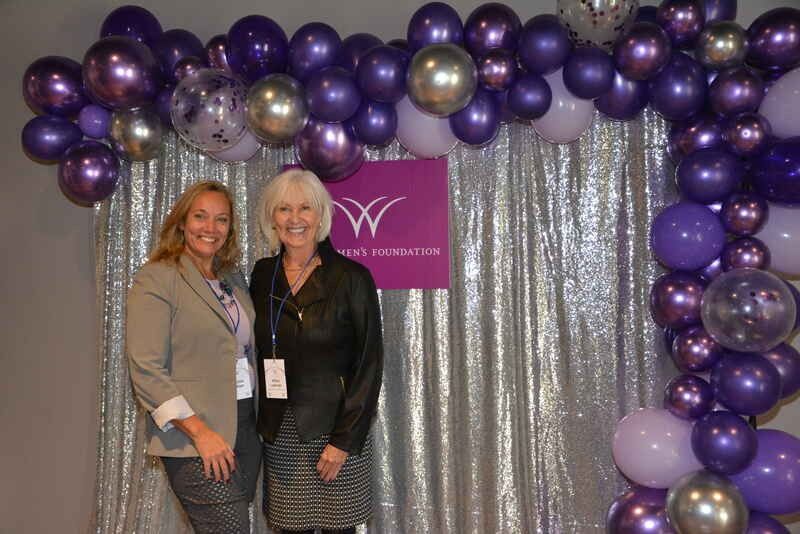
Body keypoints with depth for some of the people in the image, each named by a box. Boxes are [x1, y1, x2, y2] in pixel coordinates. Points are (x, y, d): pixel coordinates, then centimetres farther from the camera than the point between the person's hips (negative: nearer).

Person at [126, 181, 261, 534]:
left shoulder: (234, 280, 13)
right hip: (194, 439, -6)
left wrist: (258, 420, 7)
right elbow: (146, 370, -14)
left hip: (245, 429, 7)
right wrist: (200, 431, -19)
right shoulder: (155, 279, -7)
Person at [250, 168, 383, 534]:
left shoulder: (351, 277, -7)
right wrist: (261, 421, 3)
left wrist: (344, 439, -12)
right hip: (280, 434, 3)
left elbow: (369, 363, -8)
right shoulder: (263, 276, 5)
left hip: (336, 430, -3)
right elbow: (259, 351, 11)